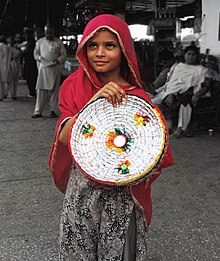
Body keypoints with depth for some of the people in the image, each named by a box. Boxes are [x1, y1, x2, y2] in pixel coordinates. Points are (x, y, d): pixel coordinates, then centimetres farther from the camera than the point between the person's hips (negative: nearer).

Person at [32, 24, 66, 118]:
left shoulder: (58, 42, 3)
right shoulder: (40, 42, 9)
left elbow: (63, 55, 3)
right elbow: (35, 53, 15)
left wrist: (57, 60, -15)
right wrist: (39, 58, -7)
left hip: (55, 69, -1)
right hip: (43, 68, 1)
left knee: (54, 90, 1)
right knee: (41, 90, -2)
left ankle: (53, 110, 11)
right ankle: (38, 111, 2)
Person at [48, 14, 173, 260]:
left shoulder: (136, 98, -9)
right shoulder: (74, 86, -3)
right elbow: (63, 138, -14)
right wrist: (93, 101, -26)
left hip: (120, 195, -2)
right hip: (80, 191, 2)